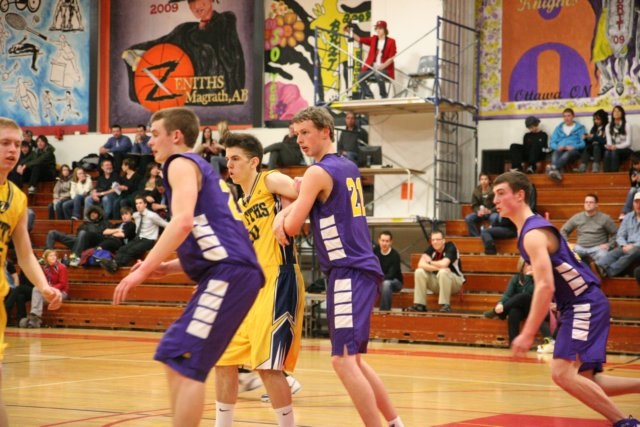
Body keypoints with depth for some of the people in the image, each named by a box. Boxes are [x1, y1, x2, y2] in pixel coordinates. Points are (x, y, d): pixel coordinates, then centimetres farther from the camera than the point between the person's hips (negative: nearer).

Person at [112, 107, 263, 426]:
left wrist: (144, 269, -14)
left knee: (184, 362, -11)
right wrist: (166, 268, 21)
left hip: (229, 273, -10)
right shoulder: (200, 168, 28)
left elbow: (183, 222, -18)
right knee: (174, 358, 16)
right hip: (232, 272, 10)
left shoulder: (181, 163, 0)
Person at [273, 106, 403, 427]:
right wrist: (283, 213, 4)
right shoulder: (349, 168, 16)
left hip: (348, 272, -10)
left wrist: (285, 220, 11)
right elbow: (307, 198, 24)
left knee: (343, 360, -12)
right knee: (353, 358, 18)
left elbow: (292, 227, -11)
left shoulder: (318, 172, -11)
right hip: (360, 269, 10)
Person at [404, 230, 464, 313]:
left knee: (443, 272, -36)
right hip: (437, 283, 5)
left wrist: (430, 262, -15)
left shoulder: (450, 247, -18)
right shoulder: (431, 249, -4)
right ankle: (420, 305, -17)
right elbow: (421, 264, -19)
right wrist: (439, 267, -31)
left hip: (455, 282, -5)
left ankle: (445, 305, -30)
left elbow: (443, 264, -33)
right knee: (419, 272, -17)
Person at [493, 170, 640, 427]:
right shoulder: (532, 228, 14)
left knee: (563, 373, -17)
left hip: (585, 305, -10)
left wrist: (528, 334, -26)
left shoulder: (533, 234, -17)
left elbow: (545, 286, -26)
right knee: (583, 380, 11)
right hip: (579, 306, 10)